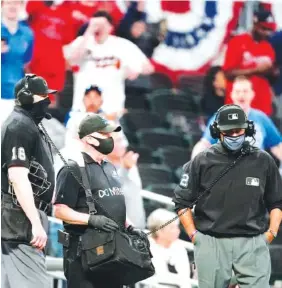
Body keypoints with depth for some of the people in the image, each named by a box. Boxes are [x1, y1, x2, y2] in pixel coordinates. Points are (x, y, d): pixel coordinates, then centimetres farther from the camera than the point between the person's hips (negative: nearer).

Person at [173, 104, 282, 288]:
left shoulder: (263, 161, 5)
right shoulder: (202, 162, 3)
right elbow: (182, 202, 9)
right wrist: (193, 235, 2)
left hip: (253, 244, 0)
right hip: (211, 243, 0)